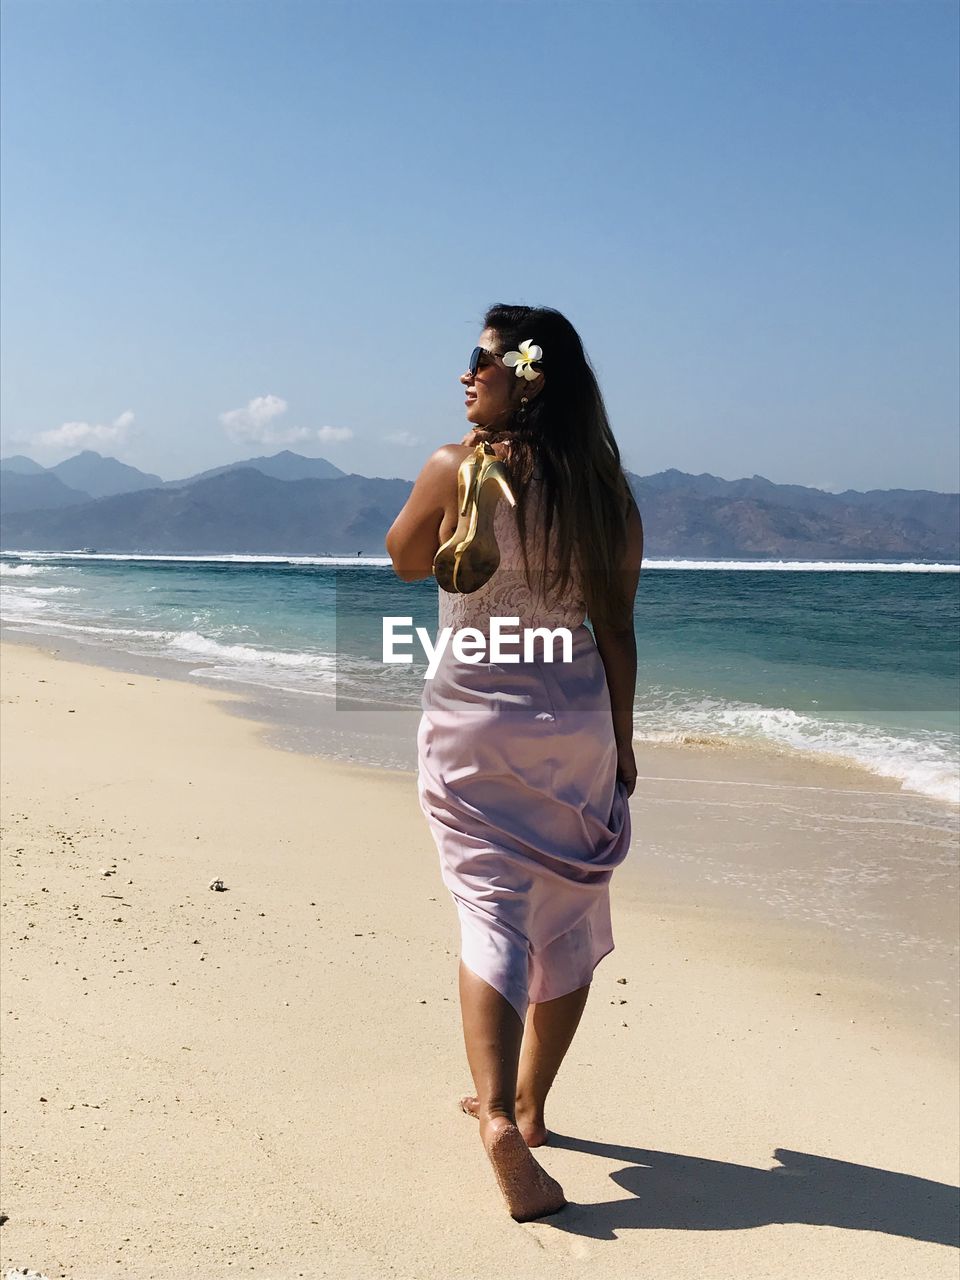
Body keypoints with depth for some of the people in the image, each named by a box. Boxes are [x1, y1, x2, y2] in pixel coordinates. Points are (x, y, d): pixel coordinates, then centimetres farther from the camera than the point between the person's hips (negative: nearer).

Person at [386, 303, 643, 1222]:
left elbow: (404, 561, 8)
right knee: (565, 920, 16)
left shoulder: (455, 468, -10)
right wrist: (620, 740, 10)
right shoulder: (604, 489, -1)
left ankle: (498, 1115, -18)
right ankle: (528, 1105, 29)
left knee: (492, 914, -1)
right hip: (576, 726, 3)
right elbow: (616, 629, 1)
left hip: (471, 726, -3)